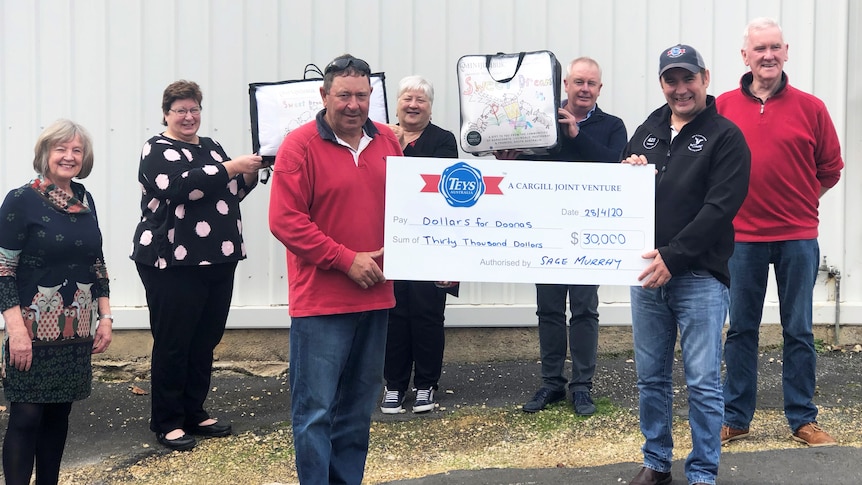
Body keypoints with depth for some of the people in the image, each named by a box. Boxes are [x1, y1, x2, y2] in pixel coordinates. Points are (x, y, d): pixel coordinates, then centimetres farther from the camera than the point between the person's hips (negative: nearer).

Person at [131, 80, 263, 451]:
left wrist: (249, 174, 3)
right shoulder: (158, 150, -4)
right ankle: (167, 422, 8)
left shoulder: (210, 147, 17)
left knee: (205, 341, 11)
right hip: (173, 263, -7)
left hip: (217, 261, 7)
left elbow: (230, 194, 22)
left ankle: (194, 413, 22)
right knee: (173, 344, -1)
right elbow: (181, 186, -22)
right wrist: (231, 167, -23)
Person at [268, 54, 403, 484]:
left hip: (375, 297, 6)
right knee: (315, 411, -3)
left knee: (358, 409, 14)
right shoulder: (299, 146, -8)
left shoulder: (387, 141, 8)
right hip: (319, 300, -5)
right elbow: (285, 221, -14)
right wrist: (347, 259, -15)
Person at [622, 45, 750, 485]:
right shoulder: (647, 131, 14)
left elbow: (721, 207, -14)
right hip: (648, 270, 5)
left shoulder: (725, 136, -4)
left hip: (700, 276, -5)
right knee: (651, 378, 13)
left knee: (703, 383, -1)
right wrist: (626, 172, -5)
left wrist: (673, 256, -20)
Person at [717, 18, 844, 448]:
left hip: (798, 238, 0)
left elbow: (830, 169, 8)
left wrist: (798, 201, 5)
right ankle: (735, 418, 18)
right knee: (741, 329, 8)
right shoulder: (723, 107, 1)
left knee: (799, 331, 6)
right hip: (742, 238, 0)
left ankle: (803, 419, 17)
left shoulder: (810, 108, 0)